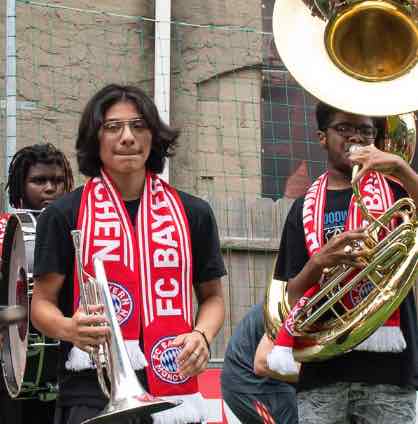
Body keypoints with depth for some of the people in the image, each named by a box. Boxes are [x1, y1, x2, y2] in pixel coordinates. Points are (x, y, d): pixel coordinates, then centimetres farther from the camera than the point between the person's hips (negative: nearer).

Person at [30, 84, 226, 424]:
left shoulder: (192, 214, 10)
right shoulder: (64, 216, 2)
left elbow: (212, 296, 18)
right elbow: (43, 302, 3)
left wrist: (202, 335, -3)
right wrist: (70, 329, -18)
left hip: (174, 390, 3)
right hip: (93, 393, -2)